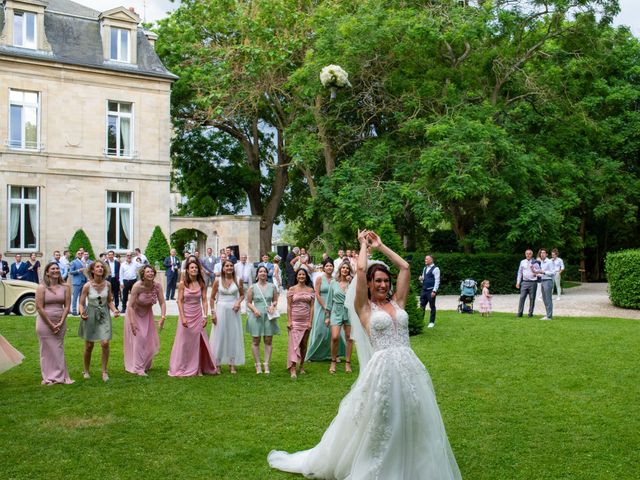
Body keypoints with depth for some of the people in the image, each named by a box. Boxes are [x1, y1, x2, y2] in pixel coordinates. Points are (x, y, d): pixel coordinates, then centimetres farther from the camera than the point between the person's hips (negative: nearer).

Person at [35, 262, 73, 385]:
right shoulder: (41, 288, -6)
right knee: (47, 350, 3)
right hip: (45, 322, -2)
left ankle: (60, 376, 15)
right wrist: (51, 324, -12)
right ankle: (49, 378, 11)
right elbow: (39, 307, -10)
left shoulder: (65, 287, 2)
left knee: (59, 350, 7)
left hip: (60, 322, 3)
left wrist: (60, 323, -9)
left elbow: (67, 306, 0)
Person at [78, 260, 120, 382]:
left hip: (104, 315, 1)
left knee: (105, 343, -13)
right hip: (91, 315, -1)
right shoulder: (87, 286, -13)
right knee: (89, 346, 8)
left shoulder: (107, 284, -5)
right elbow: (81, 303, -7)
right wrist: (82, 313, -26)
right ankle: (86, 371, 29)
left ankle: (104, 371, 3)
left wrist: (114, 310, -10)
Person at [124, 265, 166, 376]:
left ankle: (145, 365, 33)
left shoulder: (157, 286, -20)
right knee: (138, 340, -8)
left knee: (151, 341, 10)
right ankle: (138, 368, -2)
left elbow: (162, 303, -17)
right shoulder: (137, 286, -30)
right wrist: (132, 323, -32)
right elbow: (130, 306, -28)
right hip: (134, 314, -4)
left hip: (147, 314, 5)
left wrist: (162, 317, -30)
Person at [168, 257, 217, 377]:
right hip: (186, 315, -2)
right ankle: (181, 369, 14)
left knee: (198, 342, 6)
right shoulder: (182, 284, -7)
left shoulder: (201, 284, 0)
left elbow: (204, 301, 1)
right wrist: (183, 317, -13)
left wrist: (205, 316, -6)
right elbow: (180, 301, -7)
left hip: (198, 316, 2)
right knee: (184, 341, 4)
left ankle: (197, 368, 15)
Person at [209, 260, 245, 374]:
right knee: (219, 336, 2)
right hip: (221, 310, -1)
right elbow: (212, 297, 2)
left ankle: (232, 364, 15)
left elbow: (242, 295, 12)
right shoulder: (218, 281, -3)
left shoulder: (237, 281, 1)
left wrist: (238, 302, -8)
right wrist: (213, 312, -4)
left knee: (233, 336, 6)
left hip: (233, 311, 2)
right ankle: (217, 364, 10)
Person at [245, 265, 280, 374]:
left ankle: (266, 365, 7)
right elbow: (249, 302, 3)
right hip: (256, 316, -1)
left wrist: (273, 306, -8)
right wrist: (254, 310, -14)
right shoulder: (252, 288, 2)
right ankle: (257, 365, 9)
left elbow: (275, 300, 13)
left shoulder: (272, 287, 7)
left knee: (268, 340, 1)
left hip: (269, 316, 2)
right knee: (255, 340, 1)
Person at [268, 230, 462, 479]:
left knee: (411, 425, 12)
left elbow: (405, 267, 13)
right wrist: (363, 243, 9)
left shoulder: (397, 302, 14)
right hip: (384, 368, -4)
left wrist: (380, 246, 18)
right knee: (380, 427, 4)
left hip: (409, 367, 4)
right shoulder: (364, 307, 2)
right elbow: (360, 269, -7)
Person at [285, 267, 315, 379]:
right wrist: (289, 321, -7)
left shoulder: (310, 290, 6)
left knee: (304, 344, 8)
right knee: (294, 343, -8)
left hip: (306, 320, 2)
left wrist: (310, 321, -3)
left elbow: (311, 307, 4)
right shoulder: (292, 289, 1)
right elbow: (289, 306, -1)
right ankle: (292, 369, -11)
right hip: (294, 320, -2)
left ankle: (301, 366, 21)